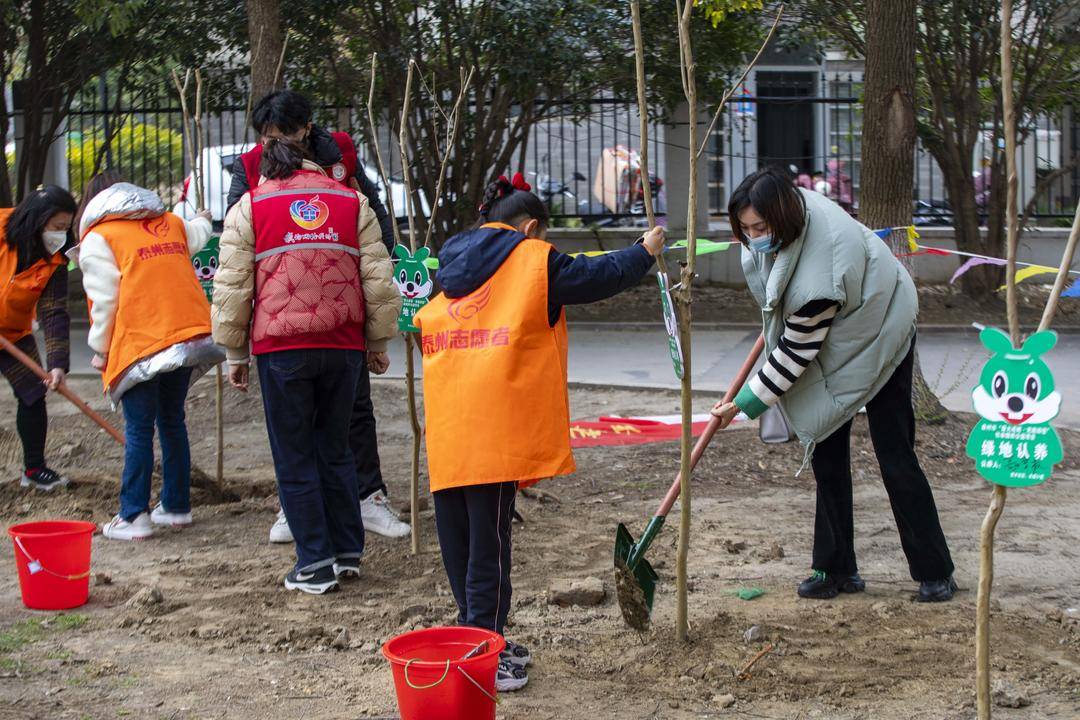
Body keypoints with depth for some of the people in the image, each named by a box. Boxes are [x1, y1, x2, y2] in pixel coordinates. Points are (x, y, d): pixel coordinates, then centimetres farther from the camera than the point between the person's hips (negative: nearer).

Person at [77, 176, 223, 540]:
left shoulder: (97, 238, 1)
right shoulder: (171, 224, 18)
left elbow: (104, 299, -5)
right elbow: (196, 236, 42)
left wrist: (100, 350, 5)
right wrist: (202, 220, 65)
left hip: (140, 344, -6)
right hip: (188, 336, 6)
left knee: (138, 431, -2)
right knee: (172, 421, 17)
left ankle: (134, 517, -1)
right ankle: (176, 506, 23)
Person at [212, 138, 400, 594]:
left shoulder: (248, 208, 6)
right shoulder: (353, 203, 12)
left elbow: (232, 287, 2)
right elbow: (379, 280, 9)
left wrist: (235, 354, 10)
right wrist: (378, 344, 17)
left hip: (281, 349, -3)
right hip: (343, 346, 3)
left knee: (294, 457, 5)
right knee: (335, 448, 17)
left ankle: (315, 564, 5)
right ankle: (347, 552, 20)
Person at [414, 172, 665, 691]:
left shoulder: (451, 271, 19)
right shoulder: (533, 259, 1)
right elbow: (599, 276, 5)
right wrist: (644, 252, 21)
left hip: (446, 431, 7)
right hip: (494, 428, -7)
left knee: (460, 540, 13)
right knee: (488, 543, -3)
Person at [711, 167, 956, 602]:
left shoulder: (817, 275, -40)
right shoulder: (796, 207, -19)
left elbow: (796, 353, -32)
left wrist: (744, 404, -25)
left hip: (877, 340, -8)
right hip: (832, 345, 8)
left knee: (894, 457, -7)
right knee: (827, 452, 4)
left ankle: (935, 573, 4)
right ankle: (838, 570, 9)